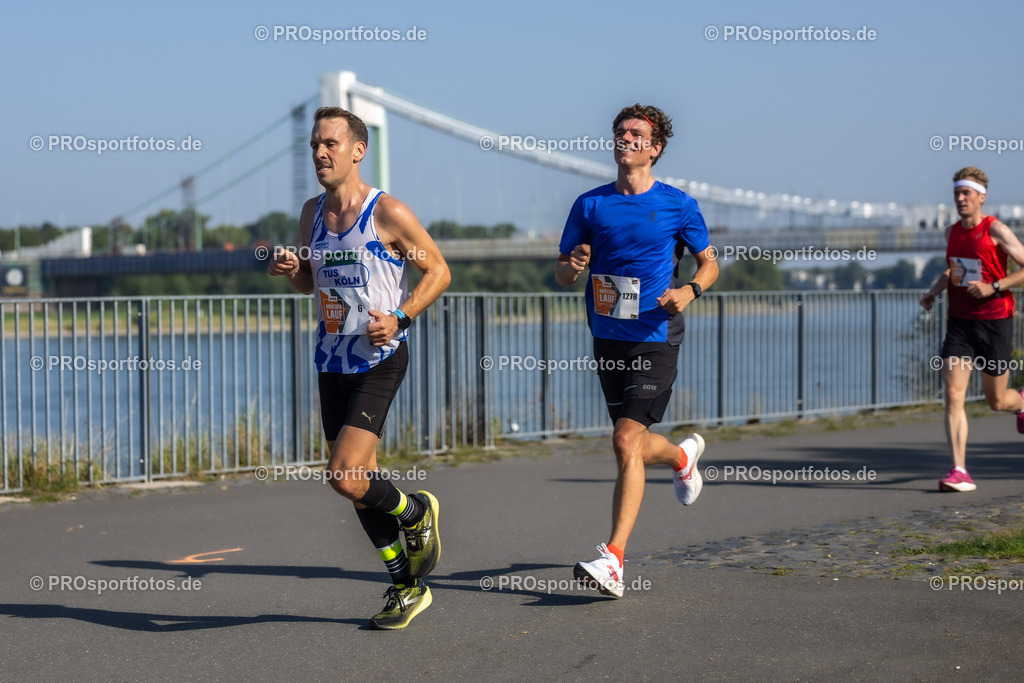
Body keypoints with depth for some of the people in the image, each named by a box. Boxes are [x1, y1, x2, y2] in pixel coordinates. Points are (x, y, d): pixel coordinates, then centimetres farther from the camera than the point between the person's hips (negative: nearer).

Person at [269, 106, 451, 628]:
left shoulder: (387, 212, -10)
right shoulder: (312, 213, 9)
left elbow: (438, 271, -3)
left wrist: (400, 317, -16)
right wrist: (291, 271, 0)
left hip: (379, 359, -7)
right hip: (332, 360, 7)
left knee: (345, 476, -17)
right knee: (357, 482, 10)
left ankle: (416, 514, 14)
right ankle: (407, 586, 24)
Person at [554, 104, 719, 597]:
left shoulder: (678, 205, 0)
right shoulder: (591, 205, 6)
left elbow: (709, 262, 10)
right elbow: (561, 275, 9)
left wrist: (690, 290, -11)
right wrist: (573, 266, -15)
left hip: (656, 339, -4)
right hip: (608, 338, 4)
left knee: (627, 440, -17)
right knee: (634, 445, 13)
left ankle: (613, 559, -17)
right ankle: (683, 455, 50)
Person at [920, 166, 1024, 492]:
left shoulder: (996, 230, -11)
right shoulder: (952, 232, 7)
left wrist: (993, 287, -20)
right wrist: (934, 291, 11)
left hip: (994, 322, -4)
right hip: (959, 322, 4)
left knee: (996, 401, 9)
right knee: (953, 395, -12)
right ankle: (959, 471, -13)